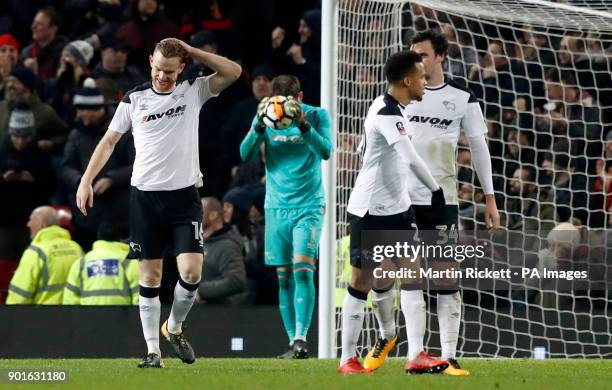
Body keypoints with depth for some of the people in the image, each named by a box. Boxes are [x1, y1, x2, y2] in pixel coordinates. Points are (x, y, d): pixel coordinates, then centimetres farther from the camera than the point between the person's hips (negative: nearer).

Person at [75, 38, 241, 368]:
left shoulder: (193, 91, 3)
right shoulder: (134, 99, 4)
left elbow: (233, 72, -8)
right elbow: (109, 140, 10)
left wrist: (190, 50, -9)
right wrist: (87, 180, 2)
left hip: (184, 196, 0)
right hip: (145, 195, 0)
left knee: (191, 271, -11)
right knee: (150, 276, 1)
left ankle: (174, 328, 17)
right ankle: (152, 350, 6)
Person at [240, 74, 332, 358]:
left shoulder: (317, 116, -3)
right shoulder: (265, 116, 3)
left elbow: (325, 151, -17)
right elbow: (246, 154, -6)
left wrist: (302, 123, -29)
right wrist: (260, 125, -22)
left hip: (308, 205, -3)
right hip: (276, 206, 3)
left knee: (302, 268, -18)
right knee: (284, 277, 3)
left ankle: (301, 338, -21)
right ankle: (293, 342, 8)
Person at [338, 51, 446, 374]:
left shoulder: (390, 108, 9)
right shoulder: (386, 114, -21)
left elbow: (364, 148, 20)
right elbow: (411, 158, -28)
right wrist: (436, 190, -17)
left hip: (396, 207, 9)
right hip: (369, 211, -9)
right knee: (362, 281, -2)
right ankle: (348, 359, 5)